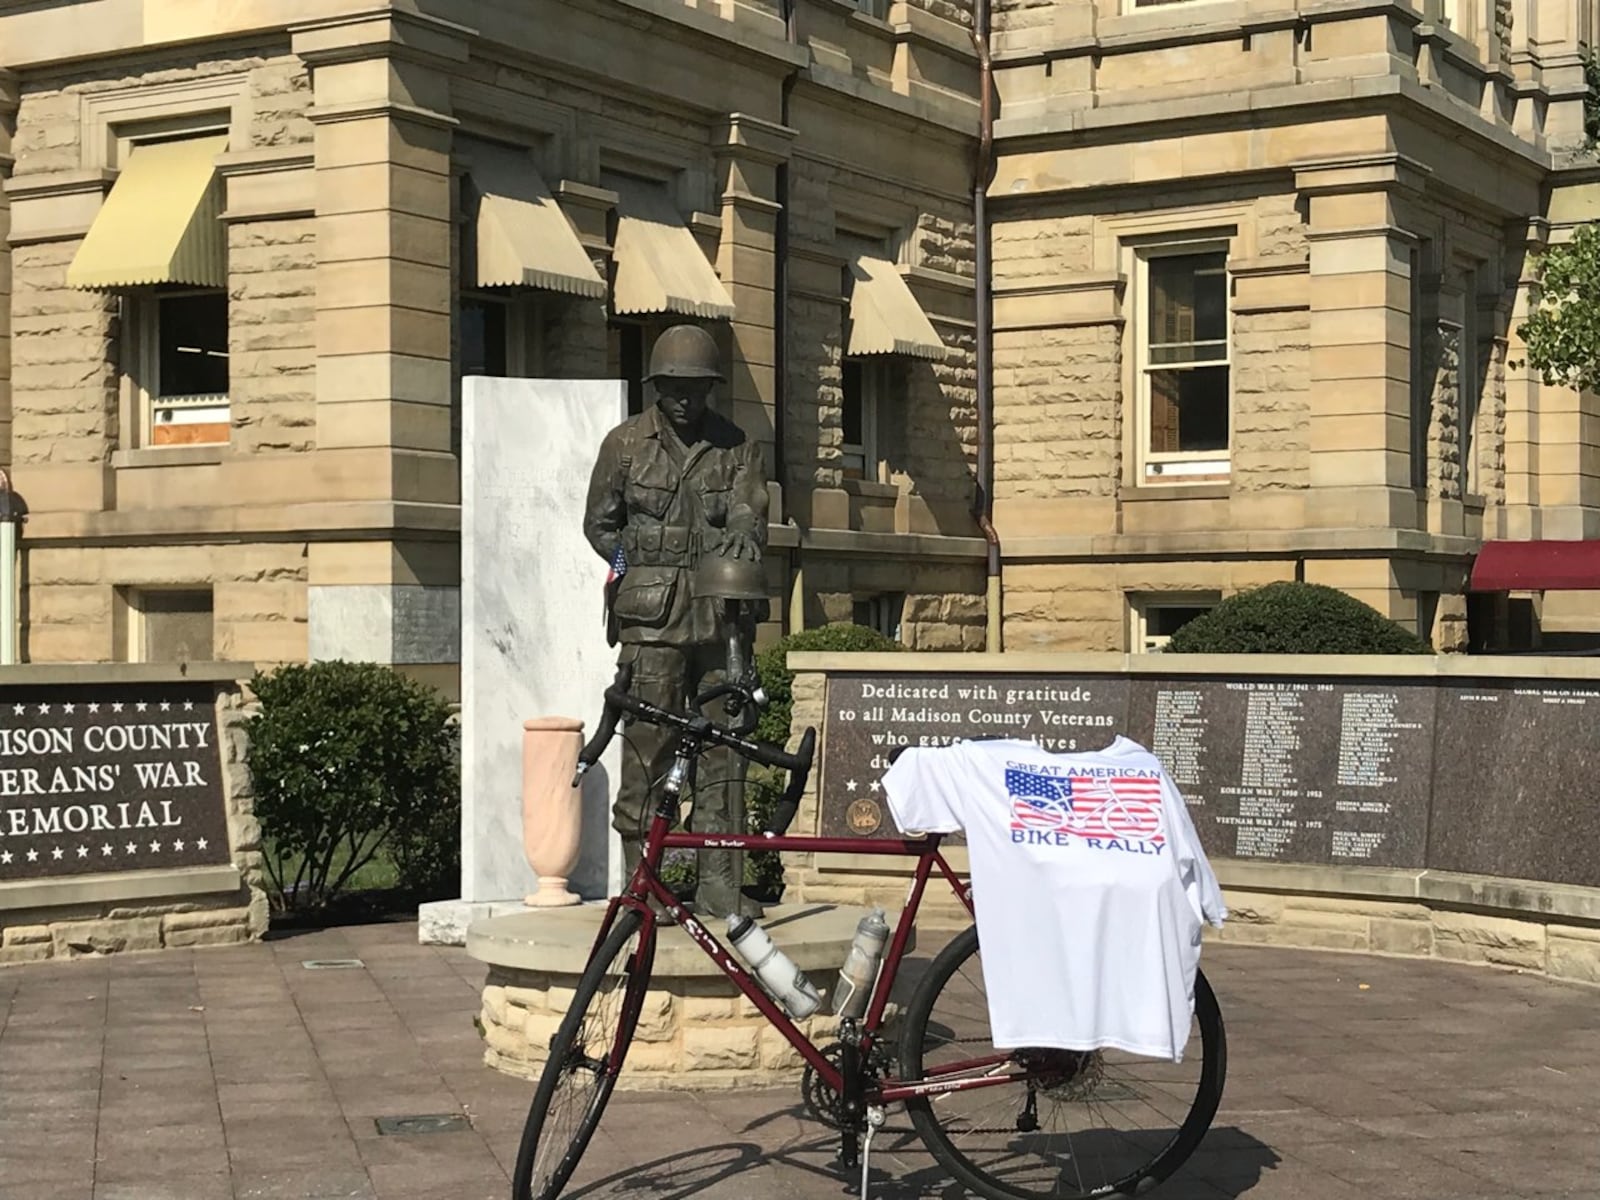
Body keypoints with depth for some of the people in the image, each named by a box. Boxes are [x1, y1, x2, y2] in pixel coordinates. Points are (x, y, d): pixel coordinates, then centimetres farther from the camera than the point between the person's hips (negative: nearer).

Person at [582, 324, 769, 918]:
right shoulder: (626, 442, 7)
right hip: (652, 616, -2)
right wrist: (642, 567, 2)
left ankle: (721, 885, 8)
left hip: (722, 613, 2)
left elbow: (749, 521, -2)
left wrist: (732, 572, -20)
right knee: (649, 745, -4)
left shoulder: (737, 446, 10)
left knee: (723, 748, 3)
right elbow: (599, 524, 12)